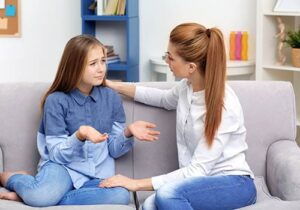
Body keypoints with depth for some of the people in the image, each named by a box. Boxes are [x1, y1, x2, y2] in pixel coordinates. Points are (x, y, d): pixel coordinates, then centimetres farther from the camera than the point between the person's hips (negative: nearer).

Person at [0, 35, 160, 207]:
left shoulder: (111, 98, 5)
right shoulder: (56, 101, -6)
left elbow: (114, 150, 7)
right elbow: (57, 155, -8)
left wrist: (128, 132, -14)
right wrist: (80, 136, -26)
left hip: (96, 174, 5)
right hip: (62, 167, -4)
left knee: (121, 196, -32)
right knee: (42, 195, -40)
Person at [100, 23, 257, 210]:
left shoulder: (223, 106, -22)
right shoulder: (188, 86, 1)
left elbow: (198, 170, -23)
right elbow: (166, 99, 28)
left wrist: (138, 183, -24)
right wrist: (114, 86, 23)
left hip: (234, 184, -5)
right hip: (201, 181, 6)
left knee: (167, 194, -36)